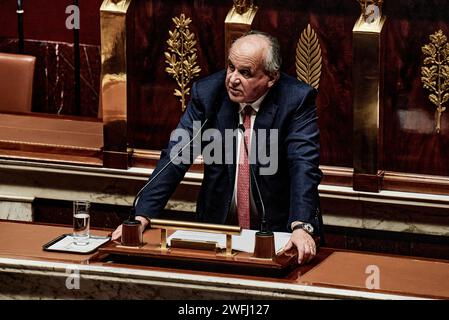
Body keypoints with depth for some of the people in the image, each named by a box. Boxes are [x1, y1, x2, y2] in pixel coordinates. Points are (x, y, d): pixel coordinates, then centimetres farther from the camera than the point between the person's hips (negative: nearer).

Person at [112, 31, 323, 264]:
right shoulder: (206, 92, -2)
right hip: (217, 225, 2)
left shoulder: (298, 99, -9)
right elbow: (176, 157, -5)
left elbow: (304, 165, -19)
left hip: (279, 229, -2)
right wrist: (142, 215, -16)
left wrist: (301, 227, -35)